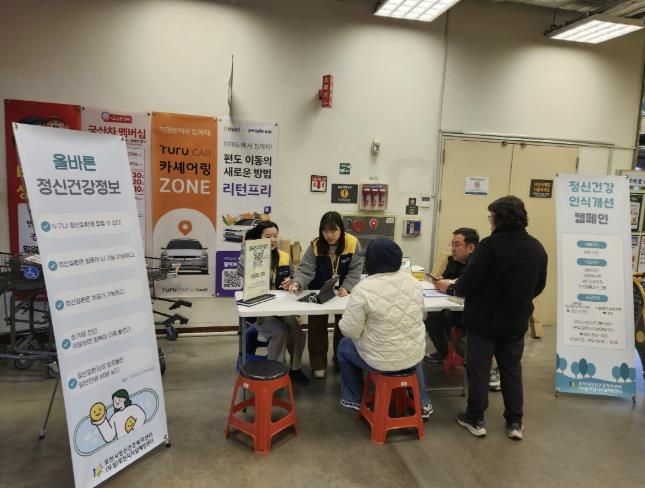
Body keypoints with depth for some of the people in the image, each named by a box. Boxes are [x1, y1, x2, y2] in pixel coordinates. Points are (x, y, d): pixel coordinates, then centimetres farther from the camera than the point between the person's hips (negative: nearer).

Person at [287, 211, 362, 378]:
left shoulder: (353, 243, -17)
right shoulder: (315, 246, -17)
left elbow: (355, 270, -14)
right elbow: (306, 270, -23)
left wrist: (346, 287, -30)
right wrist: (297, 283, -44)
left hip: (343, 292, 0)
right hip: (318, 292, 0)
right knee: (316, 326, 0)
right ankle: (318, 364, 17)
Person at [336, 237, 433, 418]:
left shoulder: (364, 288, -22)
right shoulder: (414, 282, -3)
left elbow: (350, 331, -17)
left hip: (381, 360, -4)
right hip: (414, 355, 5)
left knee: (344, 347, 24)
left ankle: (354, 399, 35)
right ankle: (423, 403, 41)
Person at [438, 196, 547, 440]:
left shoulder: (491, 244, -21)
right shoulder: (537, 248, 1)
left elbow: (468, 283, -20)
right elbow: (538, 287, 11)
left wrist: (450, 287, -1)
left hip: (484, 318, -5)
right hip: (516, 320, 6)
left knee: (478, 369, 8)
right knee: (512, 369, 17)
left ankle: (475, 420, 19)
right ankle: (515, 422, 25)